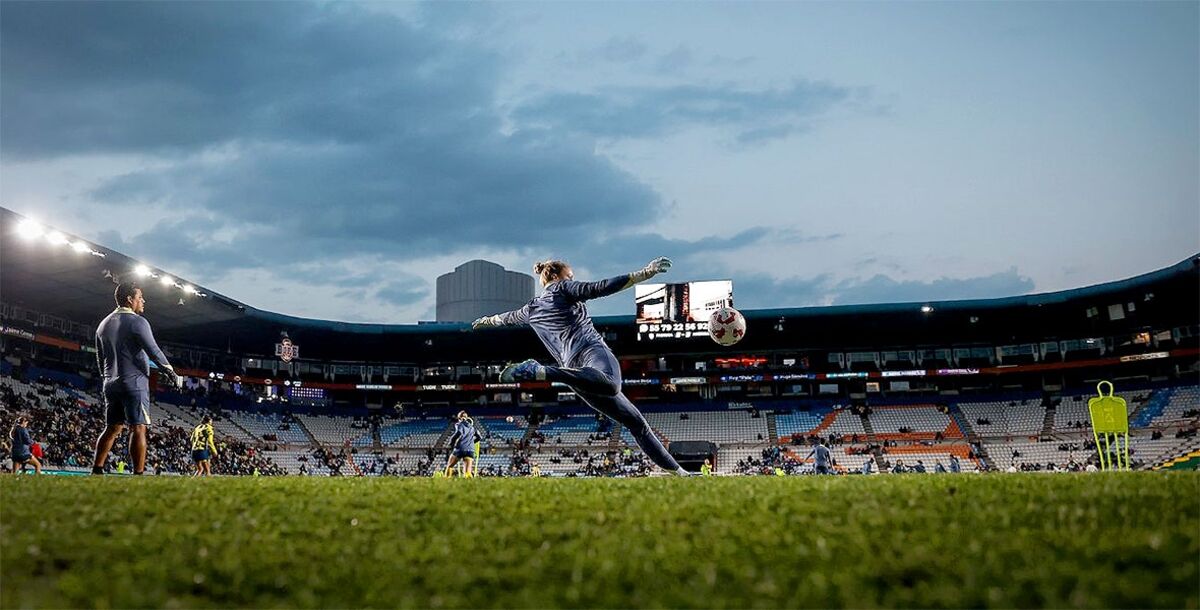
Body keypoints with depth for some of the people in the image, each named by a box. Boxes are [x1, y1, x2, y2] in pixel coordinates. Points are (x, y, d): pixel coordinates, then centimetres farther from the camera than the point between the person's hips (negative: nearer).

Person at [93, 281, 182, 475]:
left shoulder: (104, 324, 15)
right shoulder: (137, 322, -8)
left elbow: (100, 358, 20)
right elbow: (153, 351, -13)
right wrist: (172, 374, -5)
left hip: (111, 384, 7)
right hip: (135, 382, -7)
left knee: (112, 428, 12)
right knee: (138, 429, -7)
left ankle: (96, 470, 7)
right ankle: (138, 473, -12)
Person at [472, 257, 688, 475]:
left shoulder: (531, 310, 30)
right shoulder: (562, 289, 15)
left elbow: (508, 317, 50)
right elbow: (601, 288, 0)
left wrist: (486, 320, 73)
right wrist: (645, 273, -2)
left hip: (573, 363, 7)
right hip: (593, 349, -7)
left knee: (635, 420, 10)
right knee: (610, 384, -44)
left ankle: (672, 468, 4)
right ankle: (541, 372, -50)